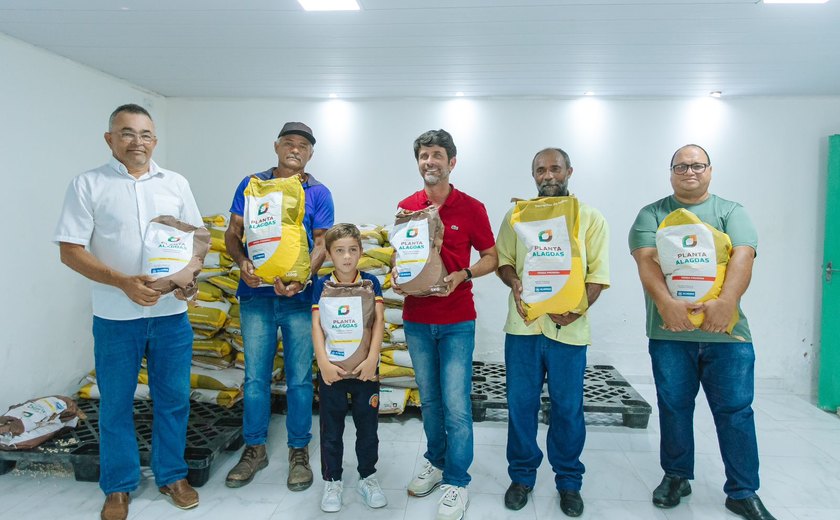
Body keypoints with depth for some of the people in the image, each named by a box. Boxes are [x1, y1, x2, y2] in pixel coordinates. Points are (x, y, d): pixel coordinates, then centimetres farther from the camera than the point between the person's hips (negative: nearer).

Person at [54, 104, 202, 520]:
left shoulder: (176, 184, 5)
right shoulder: (88, 185, -3)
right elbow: (70, 251, -7)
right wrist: (123, 282, -19)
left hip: (171, 313, 2)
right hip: (116, 316, -2)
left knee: (173, 399, 11)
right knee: (115, 403, 10)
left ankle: (172, 475, 29)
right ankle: (118, 486, 28)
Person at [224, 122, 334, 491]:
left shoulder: (318, 193, 5)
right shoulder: (252, 185, 8)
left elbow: (321, 243, -2)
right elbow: (232, 233, 6)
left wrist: (303, 277, -20)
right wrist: (242, 262, -15)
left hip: (298, 295, -1)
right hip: (256, 293, 1)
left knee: (299, 378, 6)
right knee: (255, 375, 8)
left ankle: (299, 452, 20)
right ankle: (254, 449, 24)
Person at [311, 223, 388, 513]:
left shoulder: (370, 282, -2)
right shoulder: (322, 285, -2)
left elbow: (379, 321, -9)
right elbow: (316, 325, -9)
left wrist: (372, 359, -21)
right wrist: (323, 362, -20)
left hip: (364, 368, 1)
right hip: (331, 368, 0)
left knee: (367, 426, 11)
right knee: (331, 428, 11)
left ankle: (368, 478, 29)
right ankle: (332, 481, 27)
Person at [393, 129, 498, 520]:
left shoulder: (471, 208, -4)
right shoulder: (405, 207, 4)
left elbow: (491, 257, 2)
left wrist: (462, 275, -16)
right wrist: (396, 276, -6)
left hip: (456, 320, -3)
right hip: (416, 319, 3)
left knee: (456, 405, -2)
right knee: (429, 399, 16)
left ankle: (457, 483, 13)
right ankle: (436, 463, 34)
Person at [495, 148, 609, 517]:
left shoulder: (591, 219, 4)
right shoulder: (516, 216, 9)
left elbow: (598, 274, 0)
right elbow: (502, 260, 10)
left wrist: (577, 308, -15)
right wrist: (514, 281, -12)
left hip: (568, 329, -1)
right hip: (523, 324, 1)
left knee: (568, 407, 8)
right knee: (521, 403, 9)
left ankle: (569, 481, 27)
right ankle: (522, 476, 26)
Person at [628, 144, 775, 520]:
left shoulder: (731, 212, 9)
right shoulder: (652, 215, 8)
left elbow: (743, 256, -7)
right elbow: (646, 259, -7)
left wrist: (727, 301, -24)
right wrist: (665, 302, -24)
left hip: (725, 330, 0)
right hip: (670, 330, 0)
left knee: (735, 410, 3)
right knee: (674, 407, 8)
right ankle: (676, 477, 26)